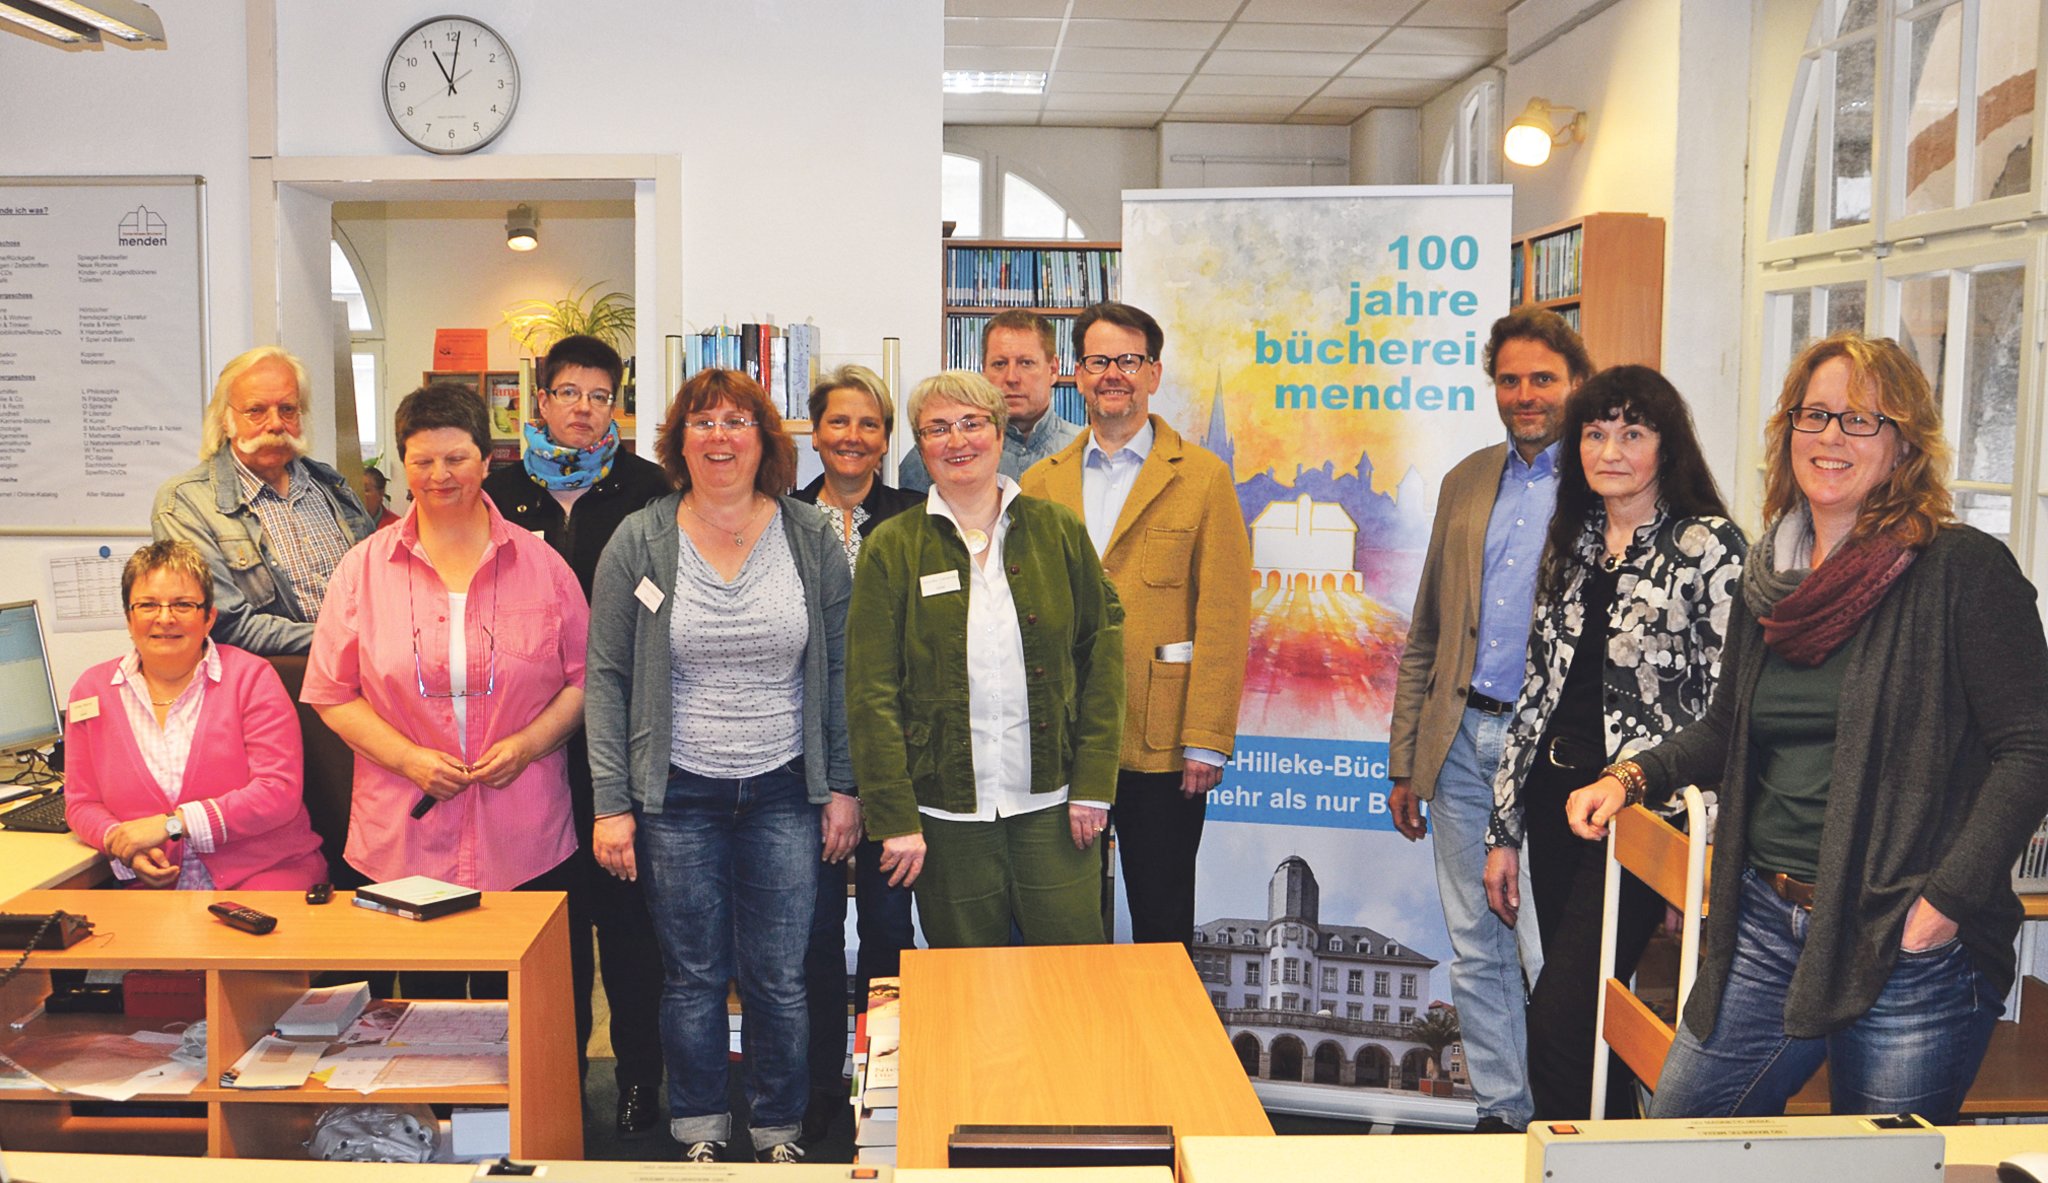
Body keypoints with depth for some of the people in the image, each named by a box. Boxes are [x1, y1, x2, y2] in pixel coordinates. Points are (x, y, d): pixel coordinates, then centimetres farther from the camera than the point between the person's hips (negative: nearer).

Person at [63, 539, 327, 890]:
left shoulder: (250, 677, 2)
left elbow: (279, 791, -7)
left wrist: (172, 823, -13)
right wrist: (120, 844, -7)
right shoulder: (92, 690, 12)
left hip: (265, 875, -3)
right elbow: (81, 804, 15)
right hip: (155, 886, 3)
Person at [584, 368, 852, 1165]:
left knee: (779, 979, 5)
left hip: (783, 793, 1)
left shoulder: (811, 539, 2)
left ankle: (780, 1132, 25)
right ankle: (699, 1134, 27)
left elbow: (838, 670, 5)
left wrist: (841, 787, 2)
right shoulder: (639, 543, -1)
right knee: (693, 977, 8)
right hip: (678, 796, 0)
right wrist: (610, 802, -6)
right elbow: (608, 677, -1)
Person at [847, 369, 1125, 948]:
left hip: (1050, 802, 1)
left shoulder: (1059, 531, 5)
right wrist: (895, 819, -7)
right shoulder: (891, 549, 1)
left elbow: (1103, 653, 6)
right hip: (948, 815, -1)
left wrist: (1093, 782, -2)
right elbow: (871, 693, -2)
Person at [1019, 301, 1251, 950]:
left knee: (1162, 918, 7)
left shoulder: (1203, 477, 0)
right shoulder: (1041, 482, 10)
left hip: (1161, 744, -3)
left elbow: (1223, 619, -4)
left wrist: (1207, 740, -9)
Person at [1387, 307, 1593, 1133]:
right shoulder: (1467, 483, 13)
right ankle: (1500, 1115, 26)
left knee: (1553, 956, -2)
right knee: (1476, 952, 12)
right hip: (1463, 742, 6)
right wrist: (1404, 761, 11)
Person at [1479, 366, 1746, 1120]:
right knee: (1589, 1016, 12)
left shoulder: (1708, 547, -6)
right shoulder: (1570, 547, 13)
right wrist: (1505, 830, 12)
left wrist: (1704, 850, -16)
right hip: (1557, 802, 6)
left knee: (1557, 1023, -11)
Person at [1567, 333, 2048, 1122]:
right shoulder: (1769, 577, 11)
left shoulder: (1962, 570, -9)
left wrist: (1948, 899, -17)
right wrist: (1634, 777, 6)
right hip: (1766, 927, 6)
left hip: (1908, 950, -6)